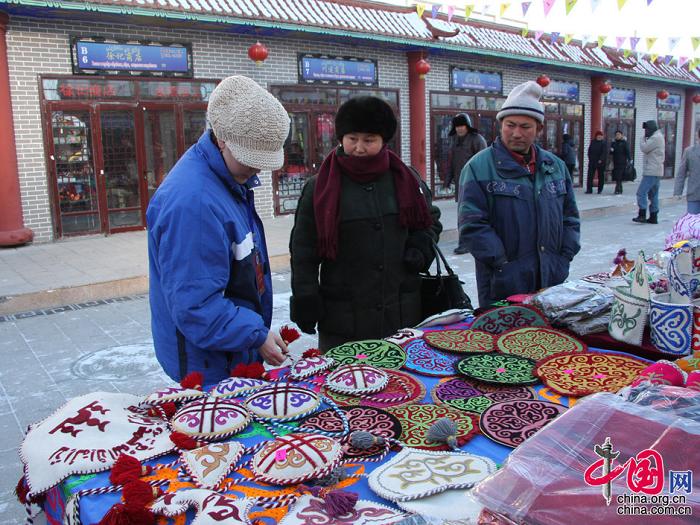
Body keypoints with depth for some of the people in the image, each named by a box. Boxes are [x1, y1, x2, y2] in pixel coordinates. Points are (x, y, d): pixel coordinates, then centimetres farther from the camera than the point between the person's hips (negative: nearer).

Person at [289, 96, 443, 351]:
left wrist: (421, 249, 2)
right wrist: (306, 303, -5)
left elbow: (431, 221, 21)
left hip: (403, 313, 3)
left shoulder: (405, 179, 5)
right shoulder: (320, 187, -2)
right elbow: (303, 252, 0)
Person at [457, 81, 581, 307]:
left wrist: (564, 259, 5)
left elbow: (570, 216, 17)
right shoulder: (479, 167, -7)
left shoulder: (555, 166, 12)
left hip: (552, 281, 5)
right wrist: (504, 265, -16)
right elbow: (472, 225, -13)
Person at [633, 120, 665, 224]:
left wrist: (643, 138, -1)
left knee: (641, 192, -13)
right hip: (656, 172, 11)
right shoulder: (658, 137, 21)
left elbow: (644, 148, -13)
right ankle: (653, 217, 13)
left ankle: (642, 215, -16)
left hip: (651, 172, -11)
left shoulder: (655, 138, -12)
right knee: (653, 195, 11)